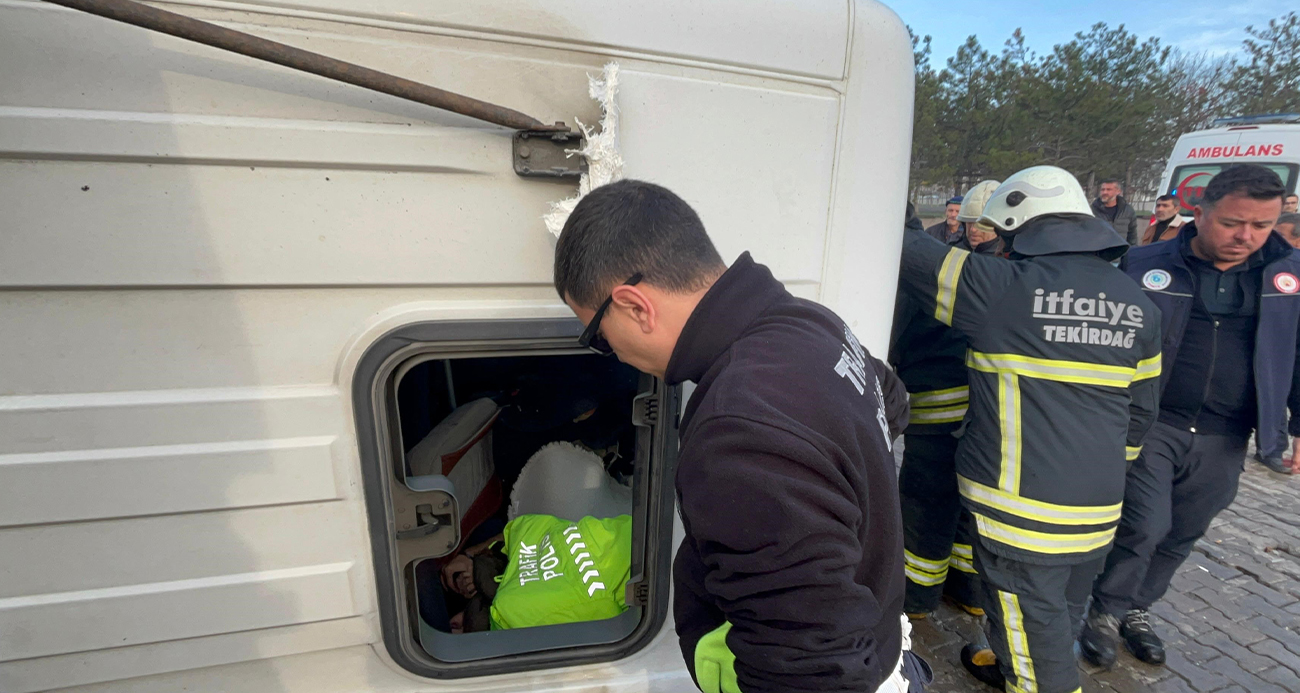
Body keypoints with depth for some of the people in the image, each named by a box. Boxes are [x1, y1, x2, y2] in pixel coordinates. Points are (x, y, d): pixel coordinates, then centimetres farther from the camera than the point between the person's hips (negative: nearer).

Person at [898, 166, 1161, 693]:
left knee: (1034, 625, 9)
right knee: (1062, 613, 26)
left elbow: (909, 252, -9)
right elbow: (1140, 411, 13)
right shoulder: (1138, 305, 7)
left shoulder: (1001, 287, -15)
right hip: (1097, 510, 8)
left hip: (1021, 506, -7)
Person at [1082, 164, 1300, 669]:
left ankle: (1136, 609, 36)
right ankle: (1105, 612, 14)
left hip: (1223, 439, 4)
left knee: (1182, 534, 15)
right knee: (1144, 524, -9)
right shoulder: (1147, 266, -7)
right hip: (1147, 423, -4)